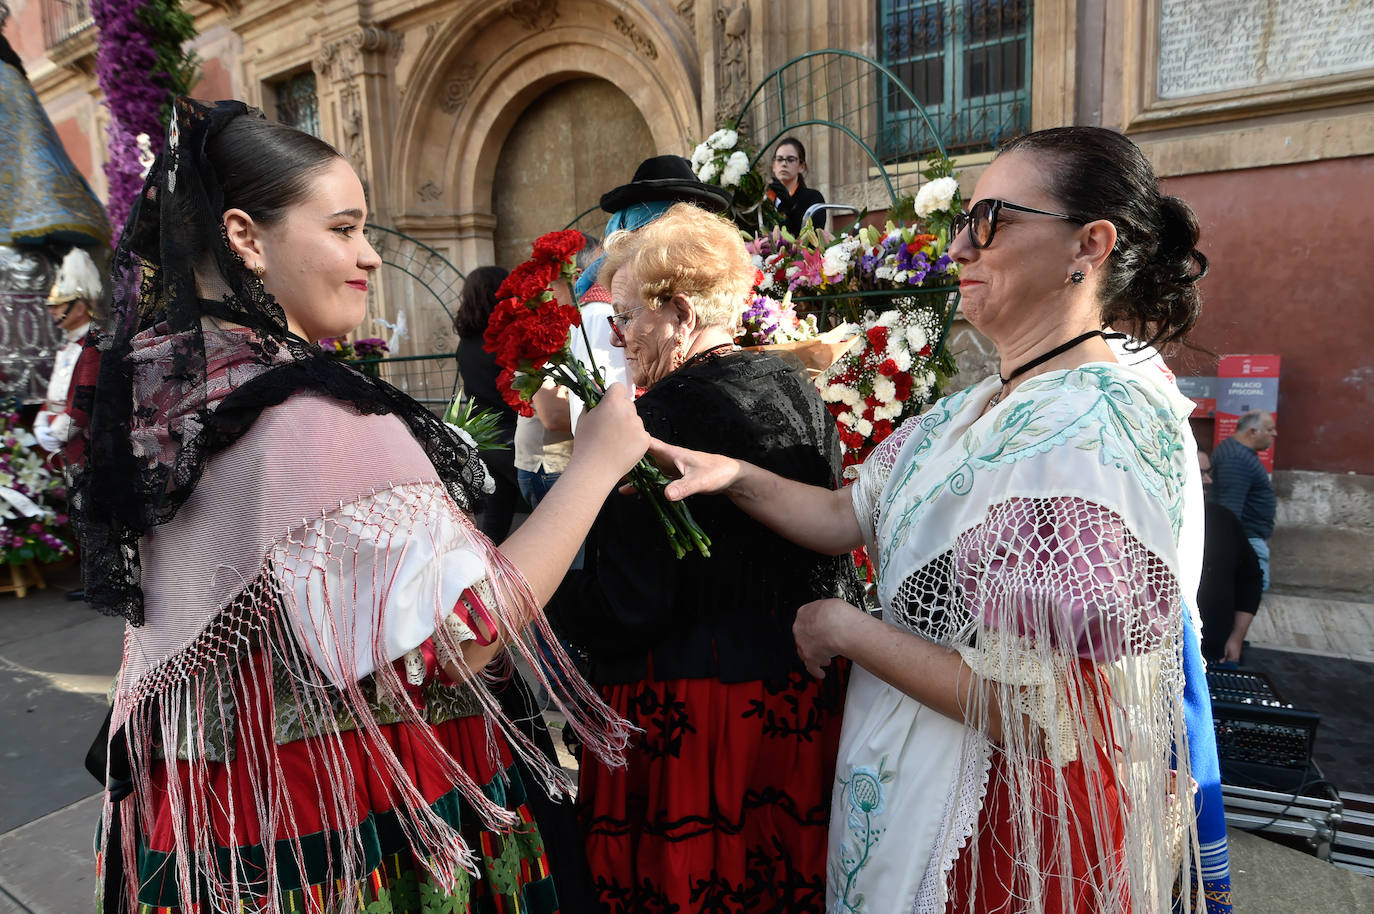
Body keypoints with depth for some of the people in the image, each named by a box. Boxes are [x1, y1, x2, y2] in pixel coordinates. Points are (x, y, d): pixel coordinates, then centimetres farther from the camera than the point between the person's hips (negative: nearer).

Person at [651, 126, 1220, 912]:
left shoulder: (1093, 433, -27)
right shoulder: (982, 407, 1)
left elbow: (1034, 711, -27)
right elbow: (850, 515, 1)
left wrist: (847, 627, -17)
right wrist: (734, 477, -14)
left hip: (1010, 827, -8)